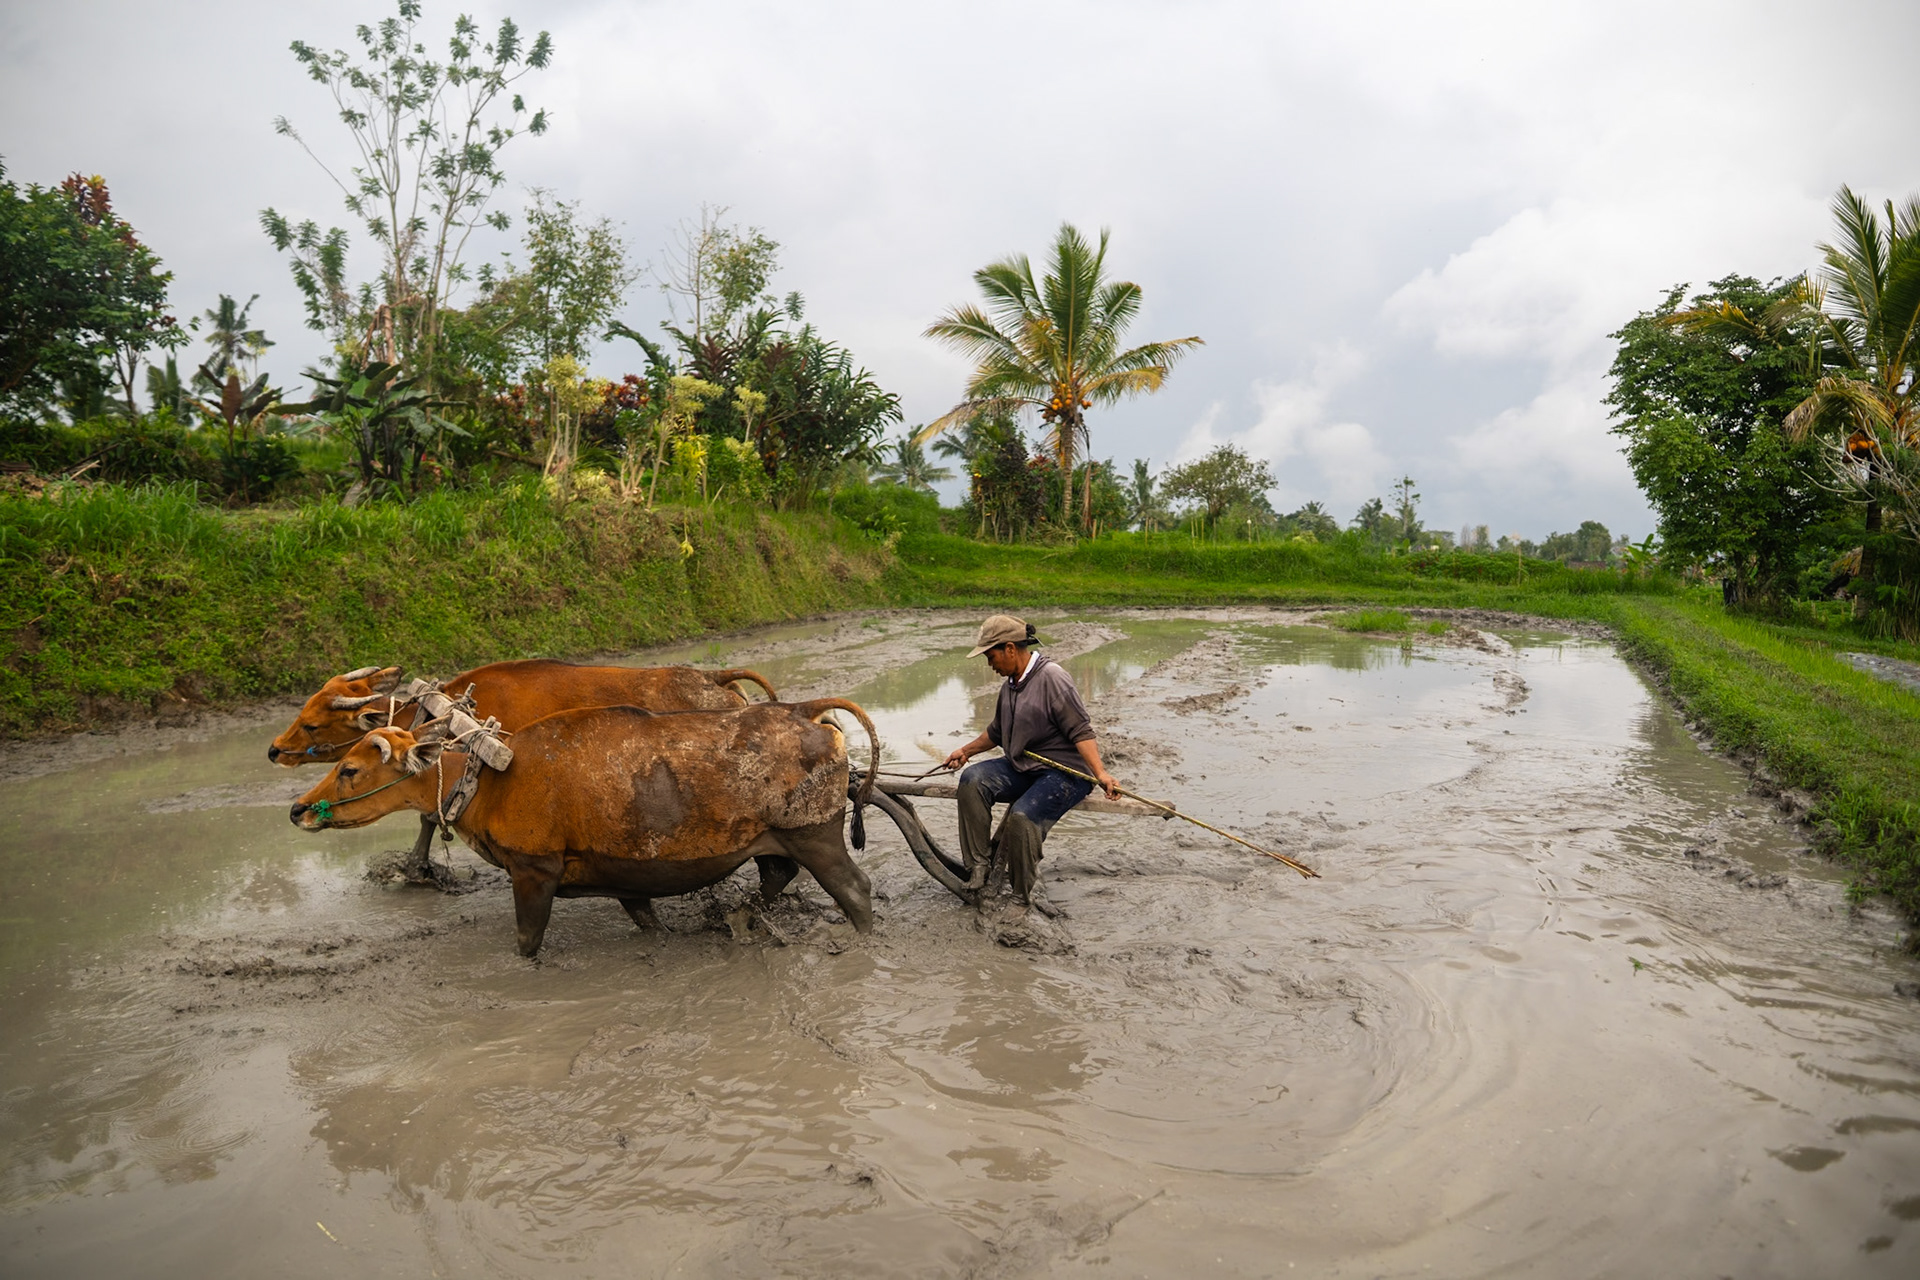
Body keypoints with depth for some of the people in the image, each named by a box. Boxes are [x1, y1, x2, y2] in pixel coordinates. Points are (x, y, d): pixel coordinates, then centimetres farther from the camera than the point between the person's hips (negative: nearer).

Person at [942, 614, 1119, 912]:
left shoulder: (1051, 677, -14)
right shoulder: (1011, 684, 14)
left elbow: (1080, 730, -19)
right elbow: (997, 732, 31)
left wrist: (1100, 773, -28)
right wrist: (967, 750, 37)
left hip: (1065, 772, -8)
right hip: (1023, 768, 8)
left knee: (1022, 816, -31)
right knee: (973, 779, -16)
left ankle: (1027, 894, -12)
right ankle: (980, 868, -14)